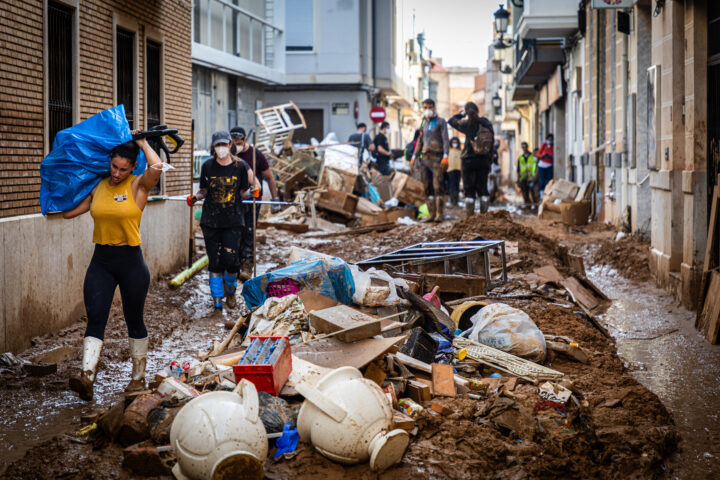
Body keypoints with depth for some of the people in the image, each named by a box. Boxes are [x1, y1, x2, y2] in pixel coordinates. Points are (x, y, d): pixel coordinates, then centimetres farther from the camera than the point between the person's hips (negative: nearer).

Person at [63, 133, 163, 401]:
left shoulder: (138, 186, -6)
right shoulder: (97, 187, 7)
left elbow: (157, 167, -27)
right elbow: (68, 212, 13)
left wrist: (142, 143, -11)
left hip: (131, 261, -3)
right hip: (101, 261, 3)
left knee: (134, 321, 9)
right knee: (95, 318, -10)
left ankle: (138, 378, 23)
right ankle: (87, 378, -20)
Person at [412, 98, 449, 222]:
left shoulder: (441, 122, 2)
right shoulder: (424, 124, 18)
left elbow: (445, 139, -6)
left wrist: (445, 156, -17)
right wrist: (414, 156, 17)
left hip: (437, 157, -6)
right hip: (425, 158, 6)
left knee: (438, 186, -11)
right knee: (427, 187, 2)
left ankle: (439, 214, -10)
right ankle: (431, 214, 5)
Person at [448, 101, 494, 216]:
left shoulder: (468, 124, -10)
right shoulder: (487, 124, 1)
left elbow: (452, 121, 5)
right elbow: (492, 143, 5)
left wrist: (462, 113, 18)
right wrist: (489, 160, 12)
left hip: (469, 161, -4)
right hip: (484, 161, 4)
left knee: (469, 189, 2)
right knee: (482, 187, 10)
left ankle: (470, 214, -1)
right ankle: (484, 213, 8)